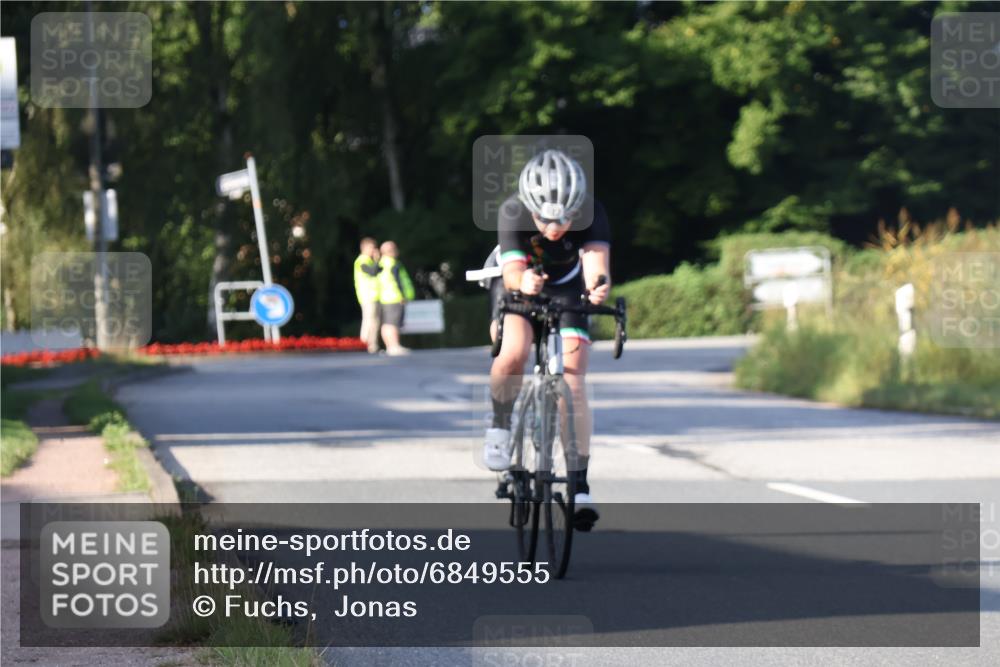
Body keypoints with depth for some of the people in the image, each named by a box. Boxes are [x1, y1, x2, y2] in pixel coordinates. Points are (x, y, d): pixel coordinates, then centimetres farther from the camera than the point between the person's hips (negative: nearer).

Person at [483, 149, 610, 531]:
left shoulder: (590, 214, -33)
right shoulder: (513, 213, -34)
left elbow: (596, 261, -47)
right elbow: (512, 271, -42)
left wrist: (599, 284, -70)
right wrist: (523, 281, -66)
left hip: (566, 287, 1)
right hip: (518, 284, -1)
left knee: (572, 381, -12)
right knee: (514, 353, -30)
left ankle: (579, 484, -6)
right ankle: (500, 426, -1)